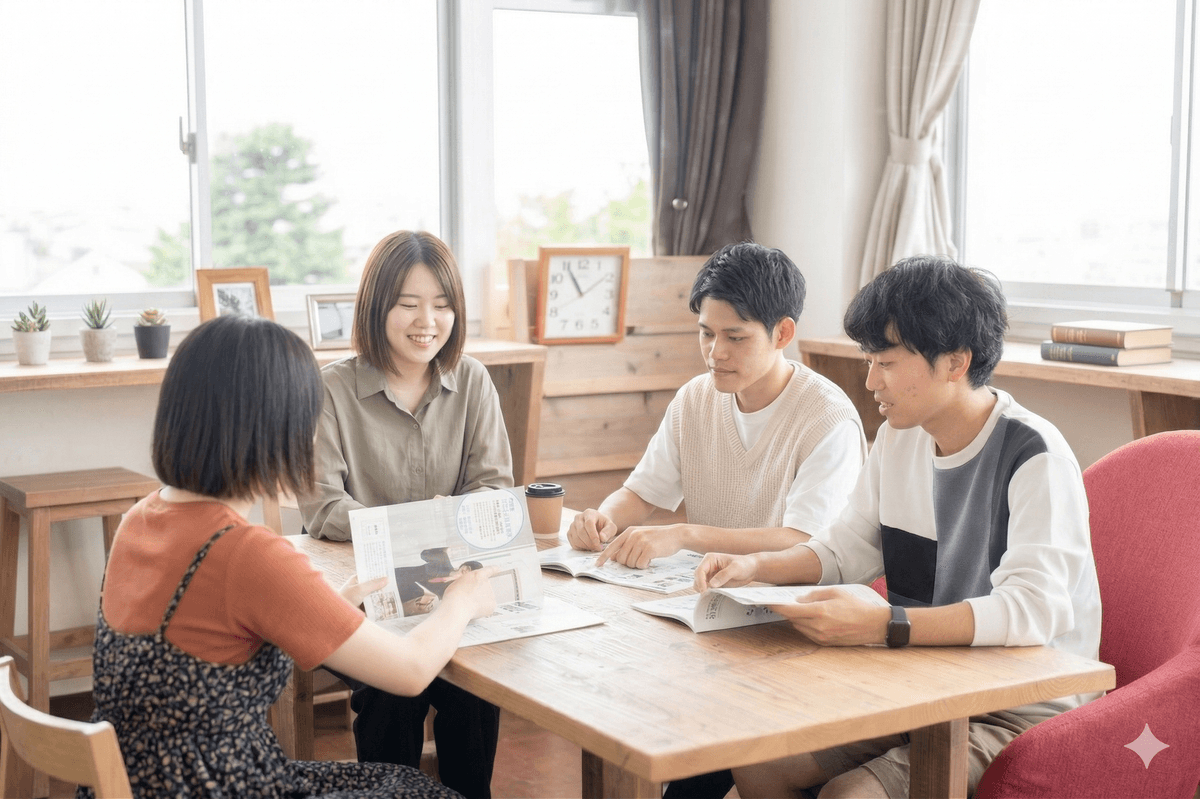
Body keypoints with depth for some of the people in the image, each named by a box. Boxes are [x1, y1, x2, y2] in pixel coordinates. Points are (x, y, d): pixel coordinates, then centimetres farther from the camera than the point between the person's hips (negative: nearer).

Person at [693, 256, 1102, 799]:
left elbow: (1033, 609, -31)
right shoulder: (900, 434, 5)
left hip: (1021, 708, -7)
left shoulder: (1033, 458, -20)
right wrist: (756, 568, -4)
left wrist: (882, 625, -40)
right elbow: (846, 548, 15)